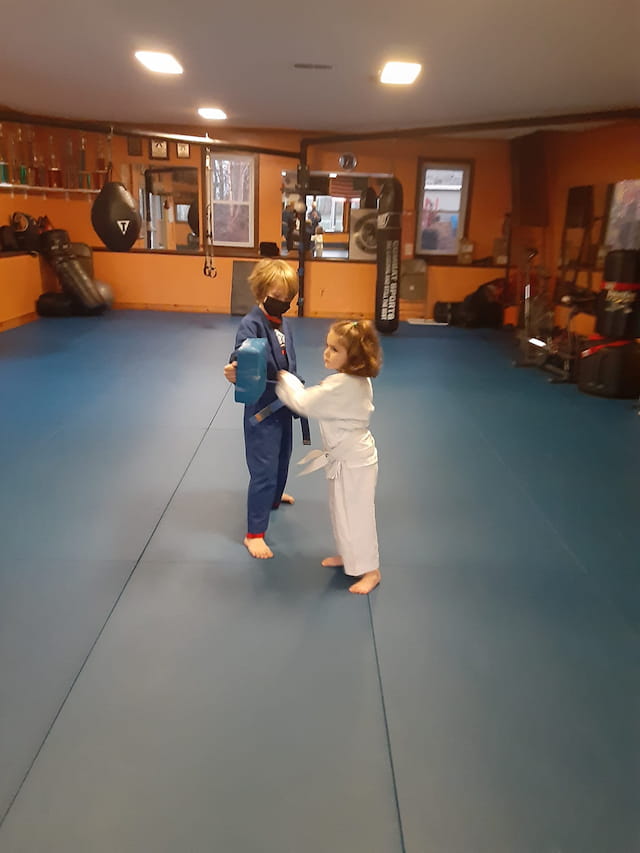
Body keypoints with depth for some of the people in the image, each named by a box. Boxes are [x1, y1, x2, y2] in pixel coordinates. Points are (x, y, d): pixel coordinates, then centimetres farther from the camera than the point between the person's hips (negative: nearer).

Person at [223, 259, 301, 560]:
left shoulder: (283, 323, 3)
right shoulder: (251, 324, -21)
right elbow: (242, 359, -36)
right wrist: (234, 373, -58)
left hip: (282, 405, 8)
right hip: (261, 409, -8)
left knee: (281, 459, 27)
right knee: (263, 470, -3)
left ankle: (273, 497, 55)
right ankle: (254, 533, 10)